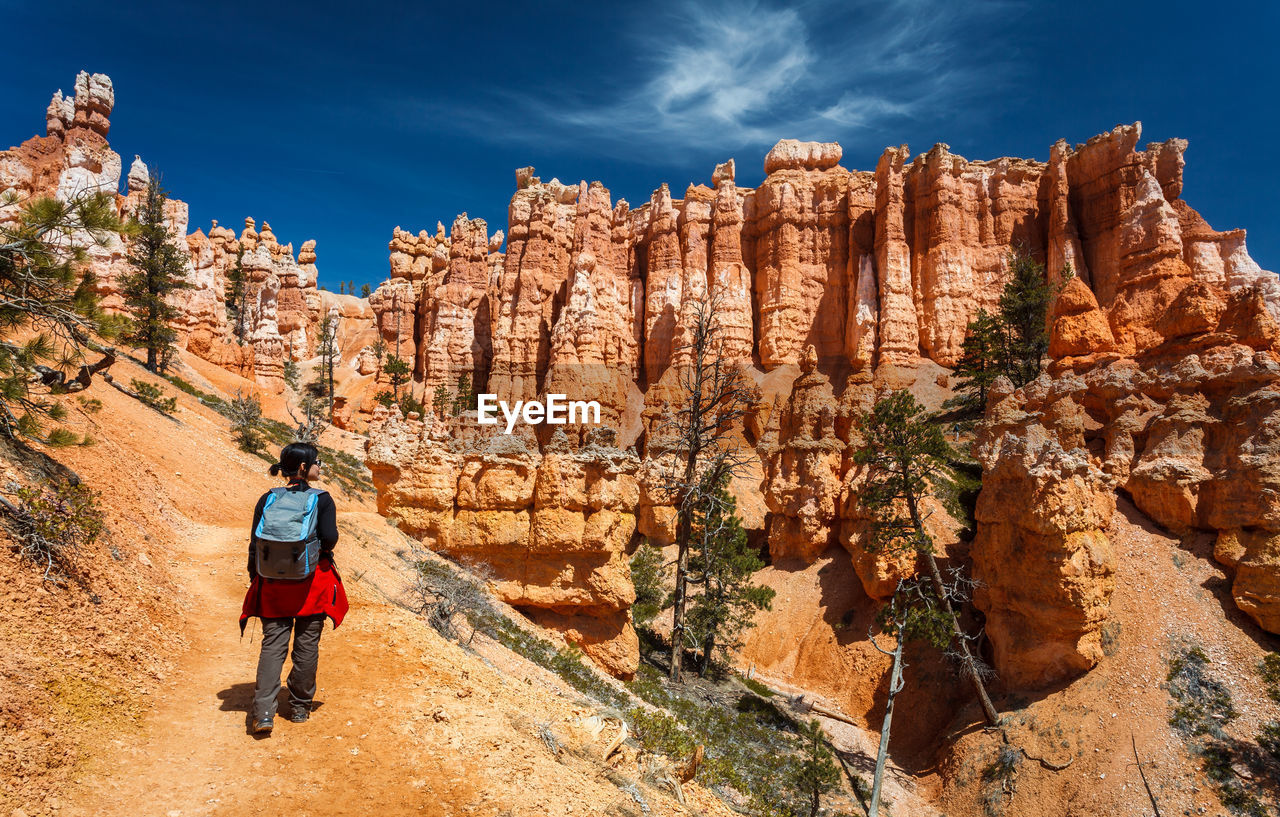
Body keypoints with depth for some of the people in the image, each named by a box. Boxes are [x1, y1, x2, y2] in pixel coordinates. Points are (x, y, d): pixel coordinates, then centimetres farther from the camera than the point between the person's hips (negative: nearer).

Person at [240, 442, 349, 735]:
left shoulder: (267, 499, 1)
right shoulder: (322, 499, -9)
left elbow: (255, 543, 1)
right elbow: (329, 538, -17)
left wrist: (254, 578, 11)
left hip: (274, 582, 2)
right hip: (312, 582, -2)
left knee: (273, 644, 6)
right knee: (307, 644, 10)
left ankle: (264, 712, -4)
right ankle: (300, 708, 21)